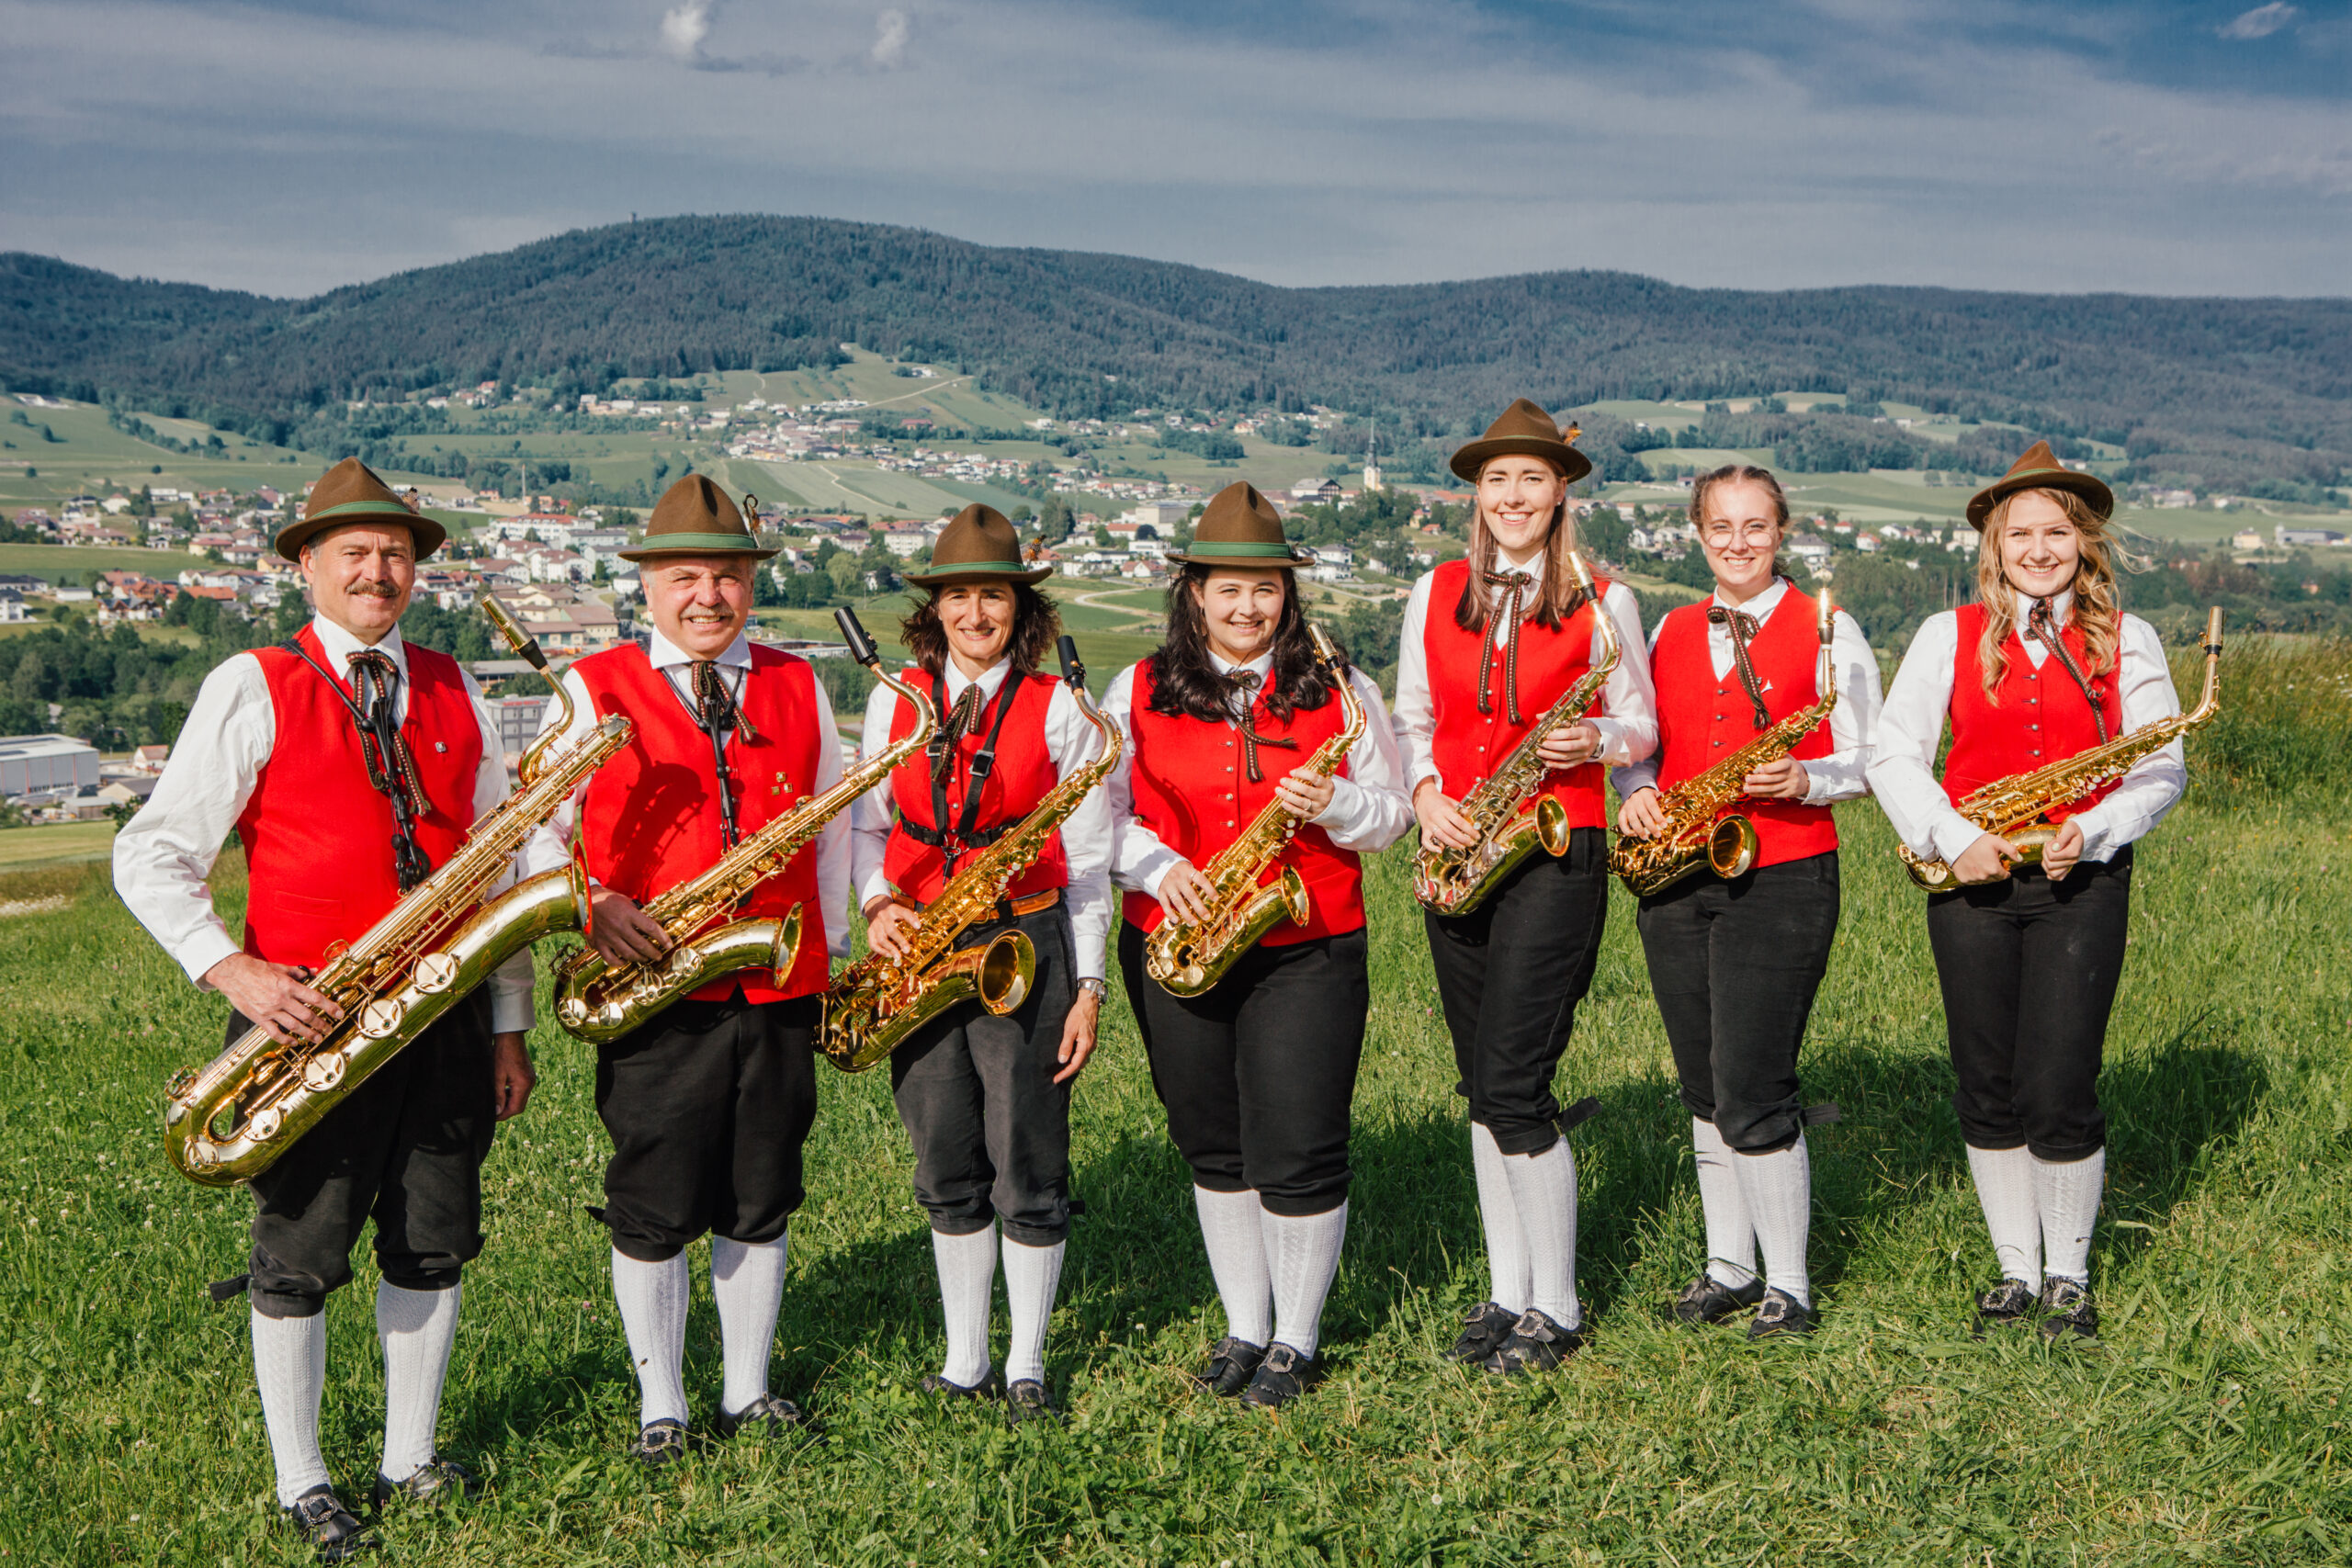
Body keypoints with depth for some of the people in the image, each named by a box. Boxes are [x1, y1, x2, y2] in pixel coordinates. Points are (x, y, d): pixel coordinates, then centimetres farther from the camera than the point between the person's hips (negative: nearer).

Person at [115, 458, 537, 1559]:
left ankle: (412, 1458, 26)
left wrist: (510, 1025, 9)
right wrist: (237, 974, -17)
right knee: (301, 1255, 4)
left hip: (445, 1010, 4)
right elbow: (150, 858, -4)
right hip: (310, 1019, -4)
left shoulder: (454, 693, 10)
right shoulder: (251, 689, -3)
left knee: (435, 1242, 10)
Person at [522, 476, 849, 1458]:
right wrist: (590, 904, -17)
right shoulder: (594, 691, 1)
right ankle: (659, 1405, 20)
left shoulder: (798, 686, 10)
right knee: (652, 1209, 3)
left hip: (780, 987, 3)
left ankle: (749, 1394, 26)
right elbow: (533, 829, 1)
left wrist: (830, 953, 13)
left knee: (760, 1202, 11)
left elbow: (829, 825, 17)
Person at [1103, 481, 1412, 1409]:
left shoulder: (1336, 689, 3)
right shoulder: (1139, 692, 5)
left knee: (1298, 1153, -4)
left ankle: (1296, 1341, 15)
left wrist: (1331, 803, -16)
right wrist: (1153, 864, -13)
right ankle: (1245, 1325, 28)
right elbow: (1098, 811, 6)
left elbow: (1392, 814, 5)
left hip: (1307, 953, -2)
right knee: (1213, 1148, 12)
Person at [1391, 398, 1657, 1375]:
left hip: (1556, 852, -4)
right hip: (1456, 851, 5)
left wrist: (1595, 743, -17)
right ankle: (1506, 1291, 20)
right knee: (1482, 1083, 9)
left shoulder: (1601, 601, 0)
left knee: (1511, 1081, -10)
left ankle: (1556, 1311, 3)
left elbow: (1641, 725, 5)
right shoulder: (1436, 594, 10)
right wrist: (1426, 795, -4)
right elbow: (1410, 718, 14)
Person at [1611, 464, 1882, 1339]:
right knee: (1704, 1090, 11)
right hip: (1675, 879, 5)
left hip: (1781, 879, -5)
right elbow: (1638, 743, 18)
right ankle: (1727, 1267, 24)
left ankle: (1788, 1287, 5)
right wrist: (1636, 794, -3)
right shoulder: (1669, 632, 14)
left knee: (1750, 1089, -9)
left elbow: (1868, 762, -2)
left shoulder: (1826, 629, 0)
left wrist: (1802, 780, -22)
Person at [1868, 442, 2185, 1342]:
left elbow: (2162, 769, 5)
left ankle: (2069, 1277, 15)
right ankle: (2015, 1270, 22)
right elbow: (1892, 753, 0)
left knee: (2059, 1092, -4)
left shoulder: (2125, 640, 6)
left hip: (2081, 885, -1)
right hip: (1973, 881, 1)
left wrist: (2094, 831, -12)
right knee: (1987, 1090, 6)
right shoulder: (1950, 636, 6)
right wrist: (1952, 838, -13)